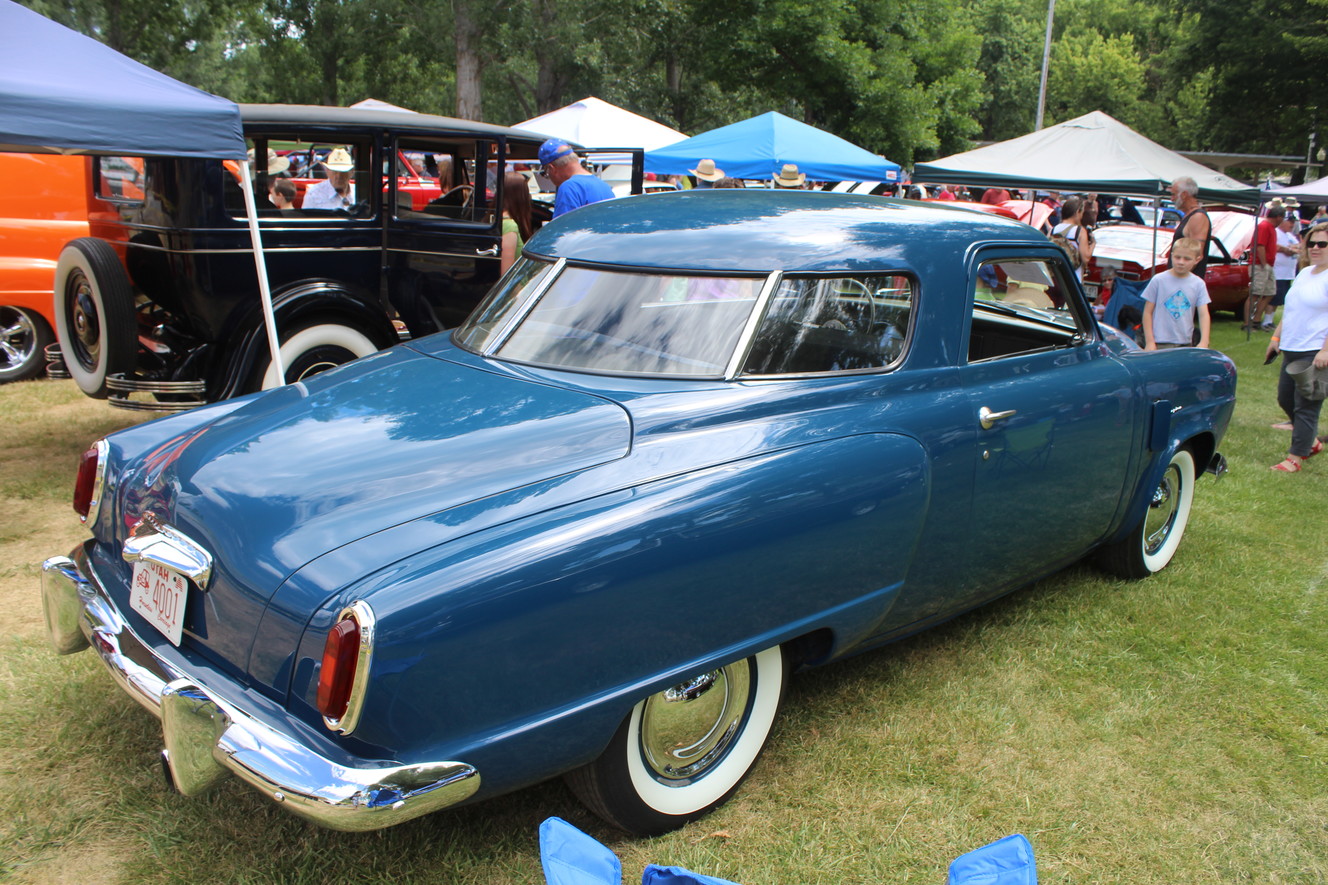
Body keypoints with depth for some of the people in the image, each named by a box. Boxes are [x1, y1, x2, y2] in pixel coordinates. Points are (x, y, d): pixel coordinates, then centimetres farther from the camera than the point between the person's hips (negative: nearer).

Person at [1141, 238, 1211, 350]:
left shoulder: (1199, 284, 5)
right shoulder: (1158, 280, -2)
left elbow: (1204, 314, 1)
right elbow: (1148, 312, -1)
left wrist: (1204, 342, -12)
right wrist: (1149, 342, -6)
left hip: (1186, 344, 3)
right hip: (1160, 344, -3)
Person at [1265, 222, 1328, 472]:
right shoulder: (1304, 273, 15)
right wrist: (1276, 337, 19)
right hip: (1292, 349, 9)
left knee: (1306, 406, -4)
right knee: (1285, 399, 17)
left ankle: (1295, 458, 4)